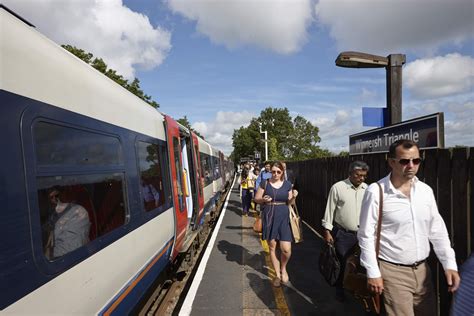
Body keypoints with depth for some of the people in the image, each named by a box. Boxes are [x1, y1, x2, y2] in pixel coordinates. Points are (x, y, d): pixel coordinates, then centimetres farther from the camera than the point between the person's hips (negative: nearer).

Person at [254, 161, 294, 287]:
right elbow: (256, 199, 3)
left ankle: (283, 268, 27)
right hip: (269, 218, 0)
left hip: (284, 218, 0)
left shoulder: (287, 184, 2)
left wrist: (293, 197, -11)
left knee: (286, 249, -7)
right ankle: (277, 274, 30)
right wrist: (263, 199, -17)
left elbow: (289, 202, 10)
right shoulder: (265, 183, -3)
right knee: (272, 247, 10)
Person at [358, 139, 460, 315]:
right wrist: (373, 273, -13)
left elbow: (437, 230, 8)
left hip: (422, 269, 6)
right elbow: (366, 235, -13)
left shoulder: (425, 190, 1)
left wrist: (450, 264, 0)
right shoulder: (376, 191, -16)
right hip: (393, 271, -6)